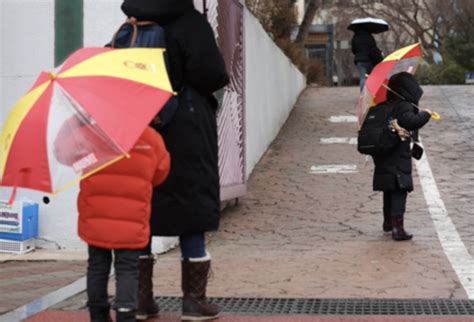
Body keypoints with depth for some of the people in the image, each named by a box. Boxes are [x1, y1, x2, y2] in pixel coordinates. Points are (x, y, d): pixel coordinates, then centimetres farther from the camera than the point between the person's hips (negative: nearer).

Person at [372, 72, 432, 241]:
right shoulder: (404, 106, -15)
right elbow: (412, 122, -31)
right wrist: (425, 114, -16)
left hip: (384, 158, 8)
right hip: (399, 159, -8)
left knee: (389, 190, 22)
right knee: (399, 191, -8)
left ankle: (388, 222, 37)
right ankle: (397, 227, -16)